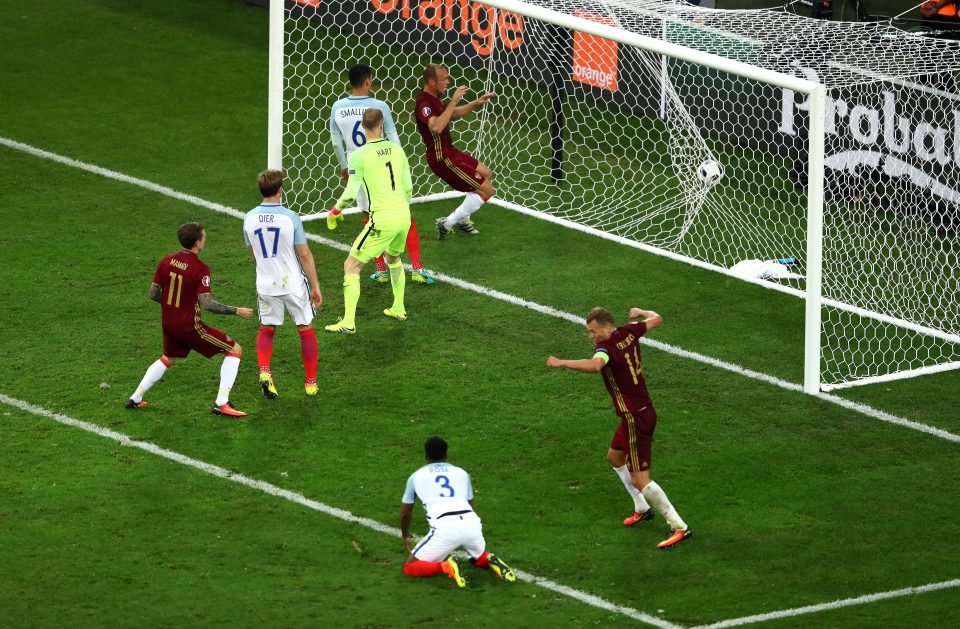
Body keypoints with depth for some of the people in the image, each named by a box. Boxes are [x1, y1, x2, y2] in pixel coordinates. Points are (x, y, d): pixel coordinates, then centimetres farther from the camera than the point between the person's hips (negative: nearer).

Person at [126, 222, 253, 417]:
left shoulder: (167, 261, -1)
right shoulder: (200, 269, -20)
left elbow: (153, 293, 5)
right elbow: (207, 304, -24)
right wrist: (236, 311, -14)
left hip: (168, 324, 7)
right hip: (190, 326, -7)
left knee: (167, 358, 34)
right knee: (234, 350, 2)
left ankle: (135, 399, 34)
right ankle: (221, 403, -6)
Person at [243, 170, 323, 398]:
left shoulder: (250, 219, -6)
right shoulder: (290, 218, -16)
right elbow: (304, 255, -12)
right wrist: (316, 287, -3)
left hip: (265, 284, 3)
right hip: (294, 283, -3)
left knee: (266, 330, 19)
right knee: (306, 329, 15)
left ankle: (264, 371, -5)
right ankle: (311, 381, 21)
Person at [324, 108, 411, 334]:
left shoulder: (359, 155, -11)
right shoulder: (396, 149, 5)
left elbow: (350, 194, -13)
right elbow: (408, 187, 11)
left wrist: (337, 207, 8)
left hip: (382, 220, -6)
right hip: (403, 215, 6)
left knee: (351, 266, 2)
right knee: (393, 258, 34)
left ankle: (348, 322, -6)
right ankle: (398, 309, 43)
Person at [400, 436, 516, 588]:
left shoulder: (416, 477, 21)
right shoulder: (461, 473, 27)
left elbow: (405, 512, 29)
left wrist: (405, 536, 49)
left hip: (444, 527, -4)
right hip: (471, 522, 4)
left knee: (410, 567, 8)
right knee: (479, 556, 34)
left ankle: (444, 567, -18)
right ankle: (491, 561, -1)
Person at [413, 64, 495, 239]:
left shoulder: (433, 99, 9)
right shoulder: (424, 103, -23)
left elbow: (453, 114, 27)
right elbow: (436, 127, -42)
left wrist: (476, 103, 15)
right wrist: (453, 102, -37)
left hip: (449, 152, 11)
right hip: (442, 158, -11)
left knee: (486, 174, 26)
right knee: (487, 190, -9)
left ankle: (462, 219, 29)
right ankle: (447, 224, -3)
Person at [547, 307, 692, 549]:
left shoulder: (607, 347, -24)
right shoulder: (629, 332, 0)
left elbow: (595, 365, -48)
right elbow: (657, 319, 17)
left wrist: (562, 363, -45)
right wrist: (640, 312, 37)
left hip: (635, 418, -10)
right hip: (643, 410, 10)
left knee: (639, 480, -6)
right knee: (615, 456, 29)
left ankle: (679, 527, -3)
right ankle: (642, 509, 40)